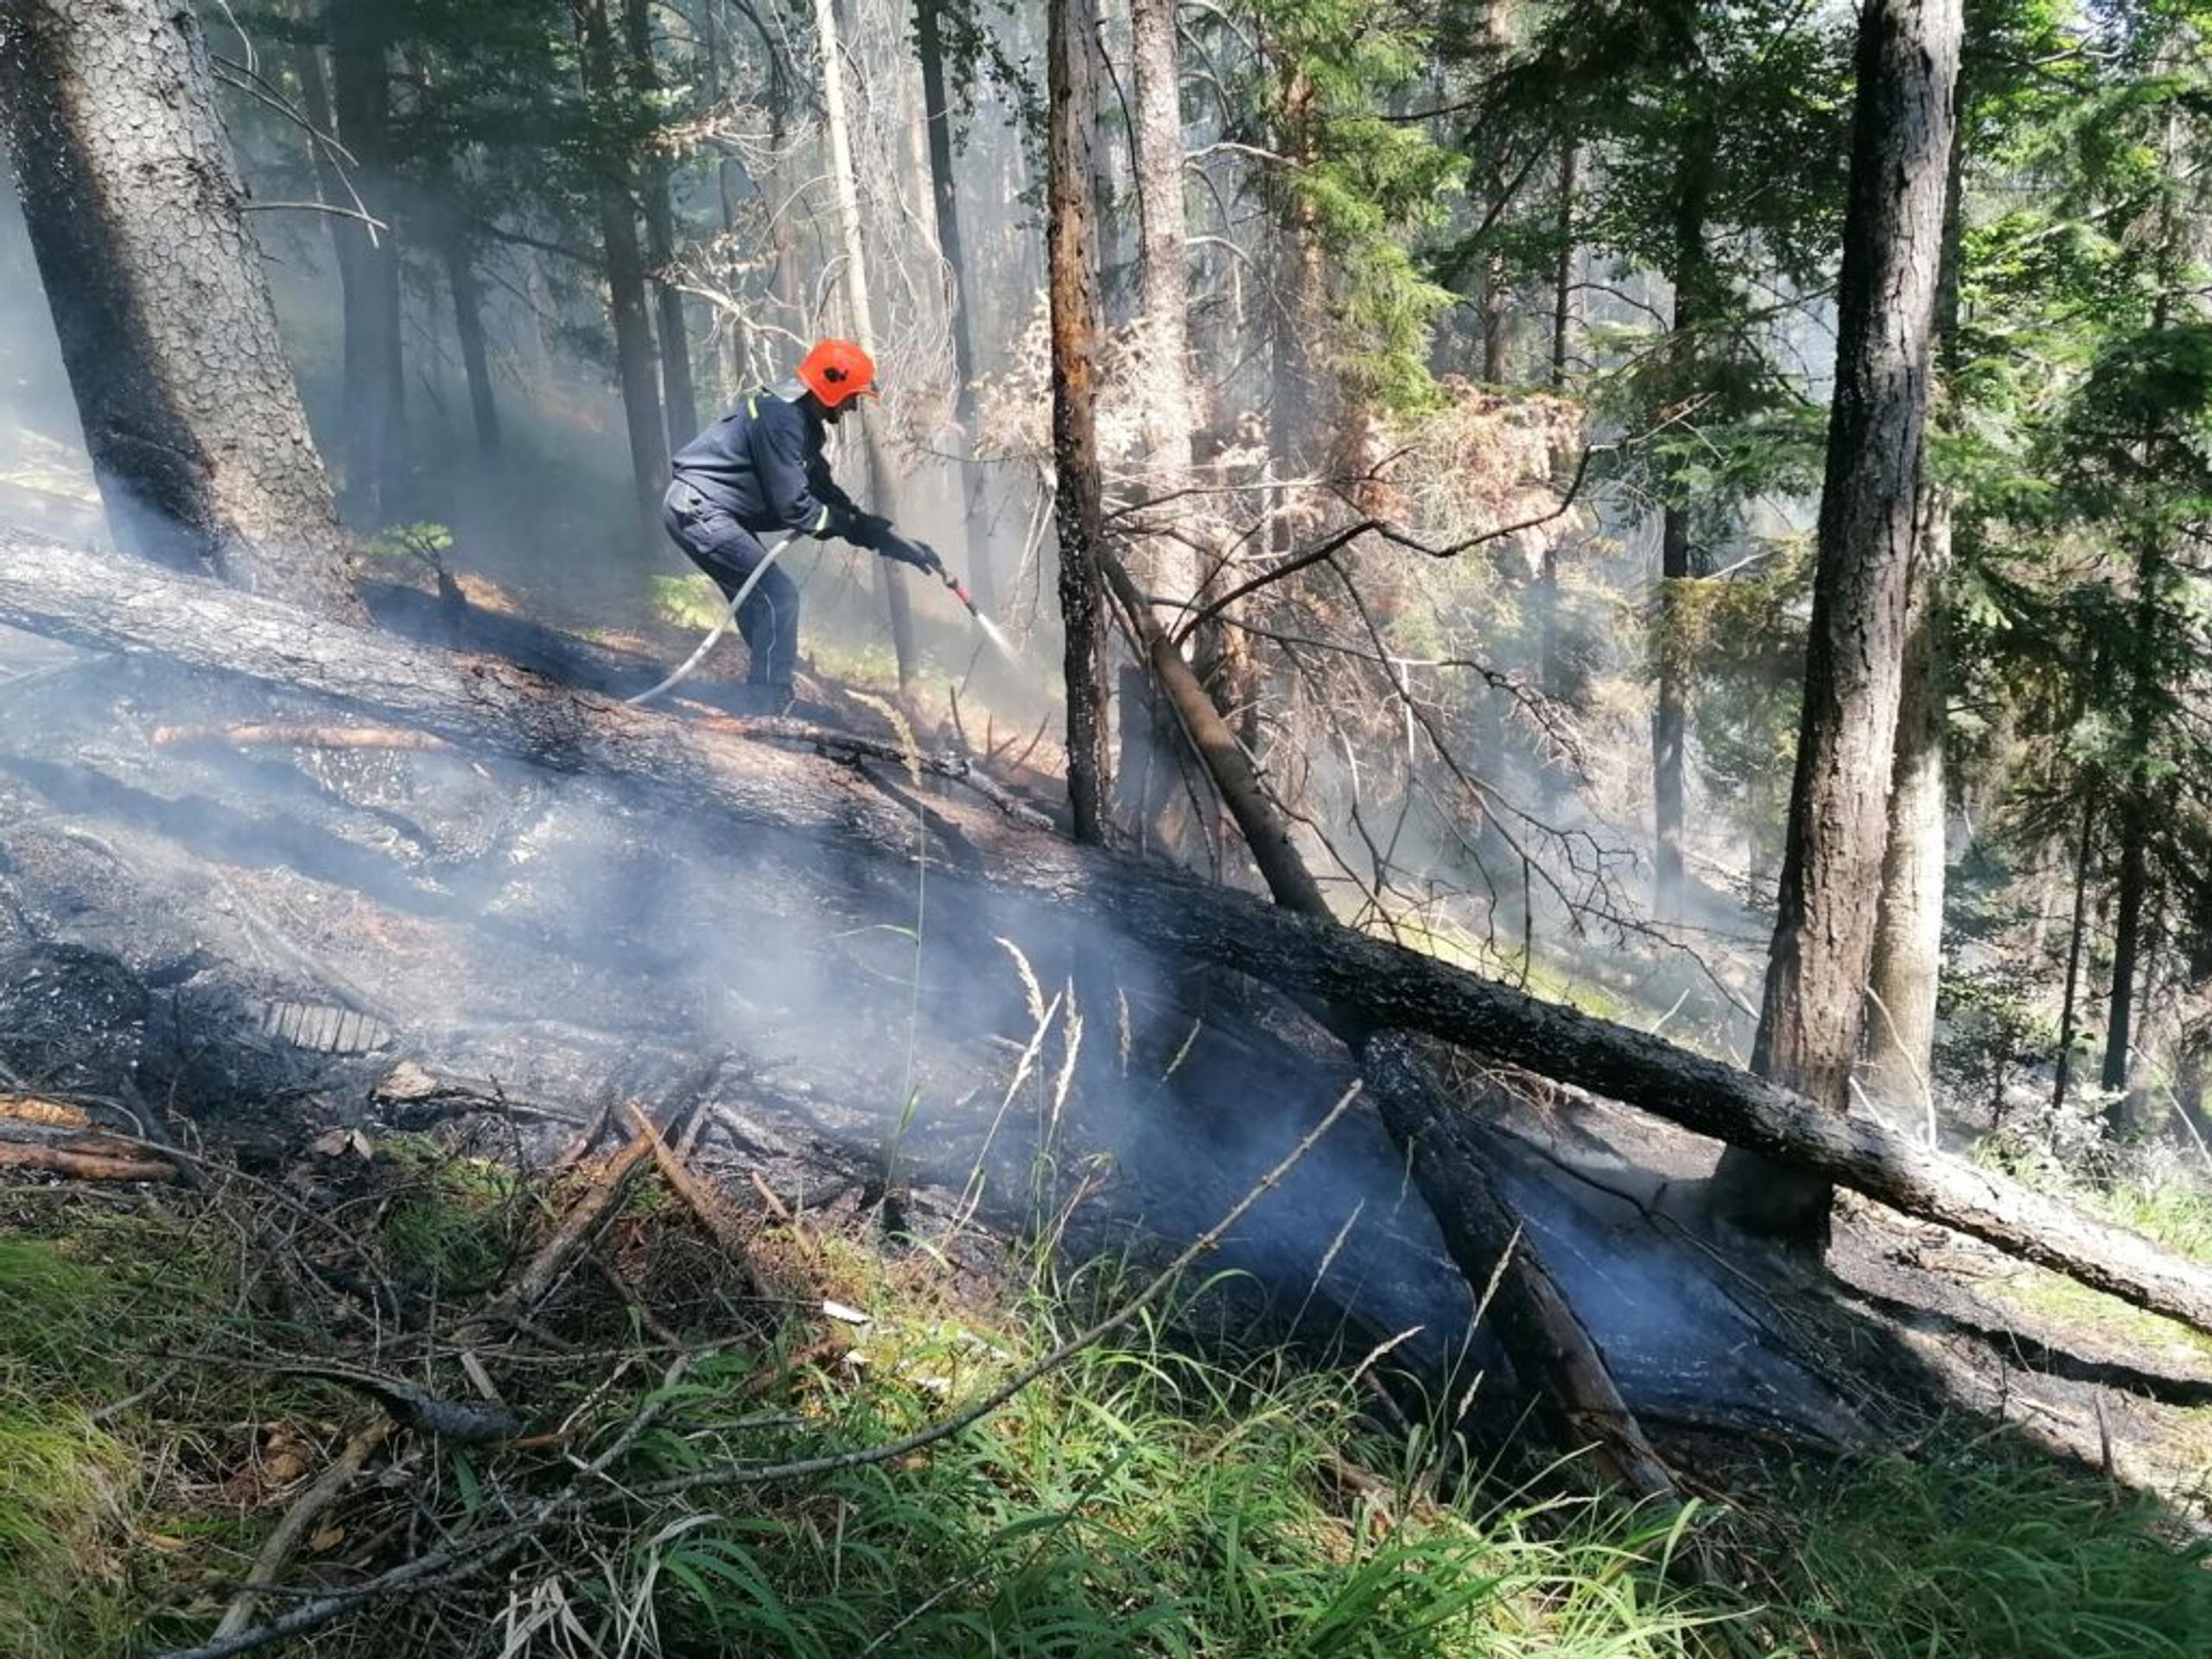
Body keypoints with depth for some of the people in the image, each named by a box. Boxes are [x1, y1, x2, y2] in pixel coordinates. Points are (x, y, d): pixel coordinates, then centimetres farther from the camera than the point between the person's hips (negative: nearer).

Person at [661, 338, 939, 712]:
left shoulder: (803, 421, 13)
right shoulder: (780, 418, -20)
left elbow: (828, 495, 17)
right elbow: (792, 505, -21)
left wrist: (892, 541, 13)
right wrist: (853, 525, -6)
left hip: (694, 510, 11)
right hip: (698, 510, -11)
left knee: (759, 597, 14)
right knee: (778, 596, -12)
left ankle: (765, 702, 21)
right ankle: (768, 706, -10)